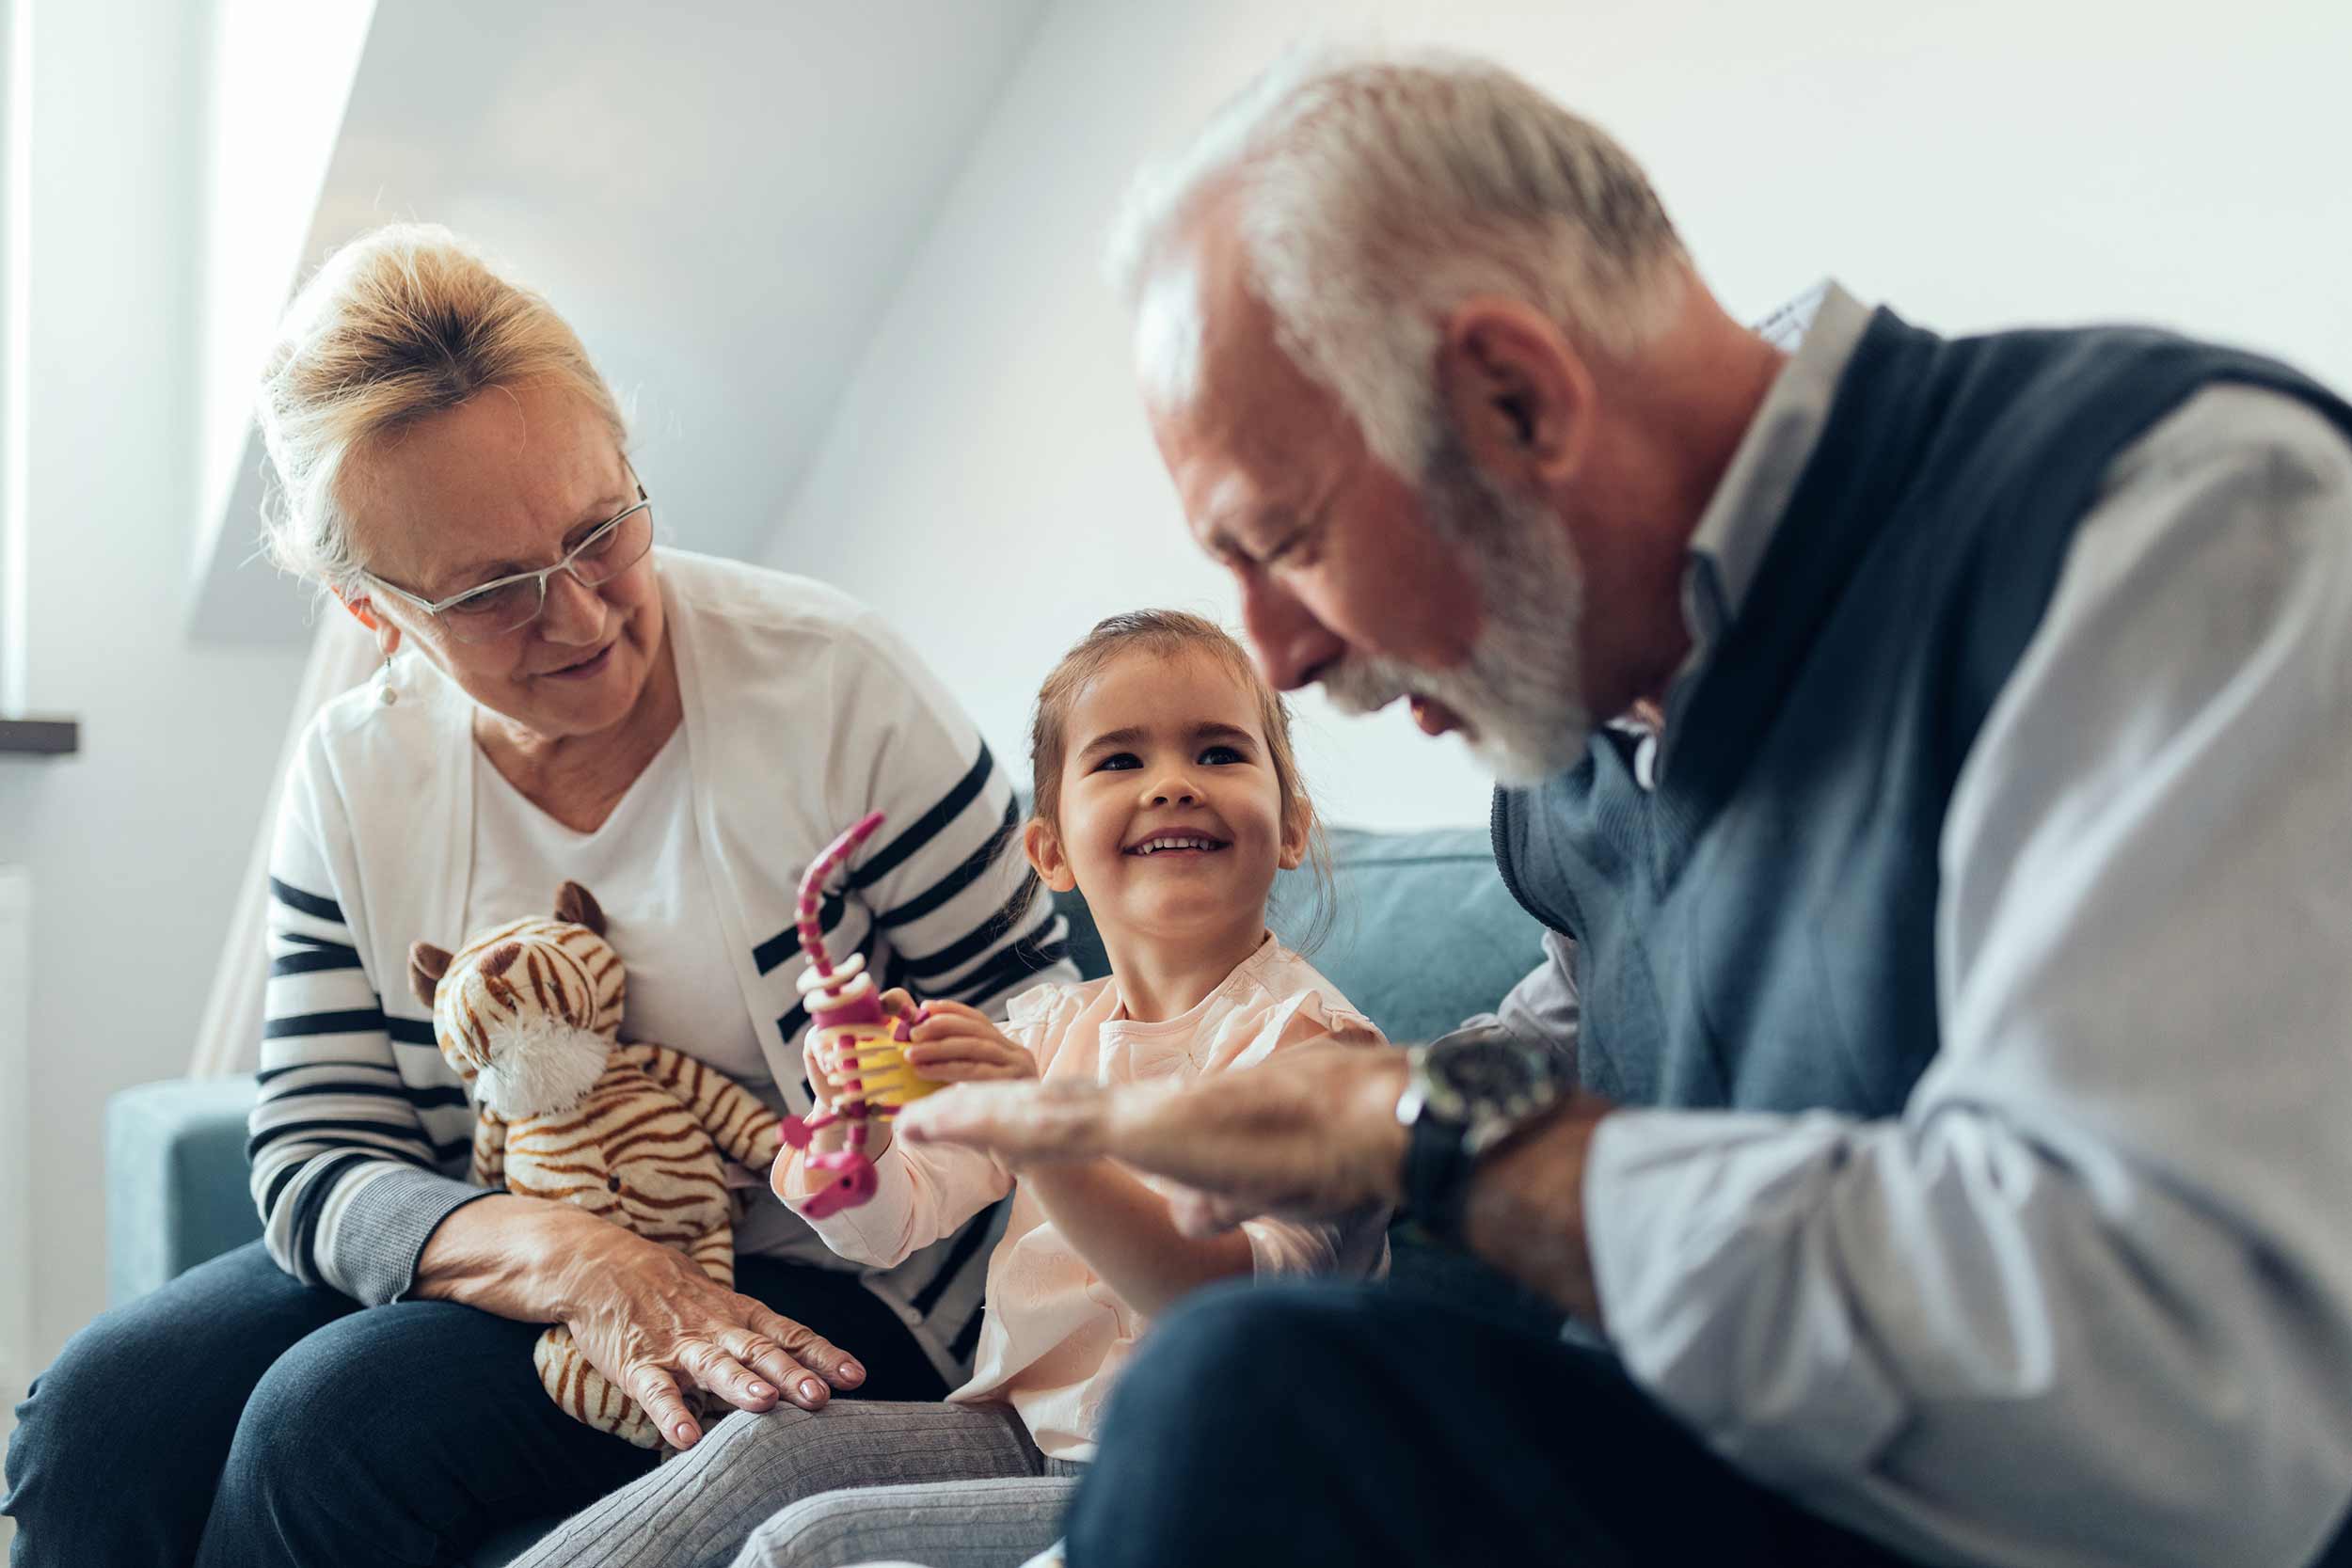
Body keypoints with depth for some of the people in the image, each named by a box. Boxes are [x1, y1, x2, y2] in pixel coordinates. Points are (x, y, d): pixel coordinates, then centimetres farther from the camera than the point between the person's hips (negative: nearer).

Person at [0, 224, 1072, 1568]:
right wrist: (569, 1258, -25)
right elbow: (316, 1159, -5)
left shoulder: (834, 683, -12)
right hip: (491, 1264, 4)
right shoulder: (356, 777, -1)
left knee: (337, 1418, -26)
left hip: (815, 1290, -4)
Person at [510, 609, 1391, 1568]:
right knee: (763, 1440, -12)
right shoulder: (1046, 1027, 10)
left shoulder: (1310, 1037, -12)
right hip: (1022, 1426, 6)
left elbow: (1239, 1306, -25)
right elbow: (885, 1226, 6)